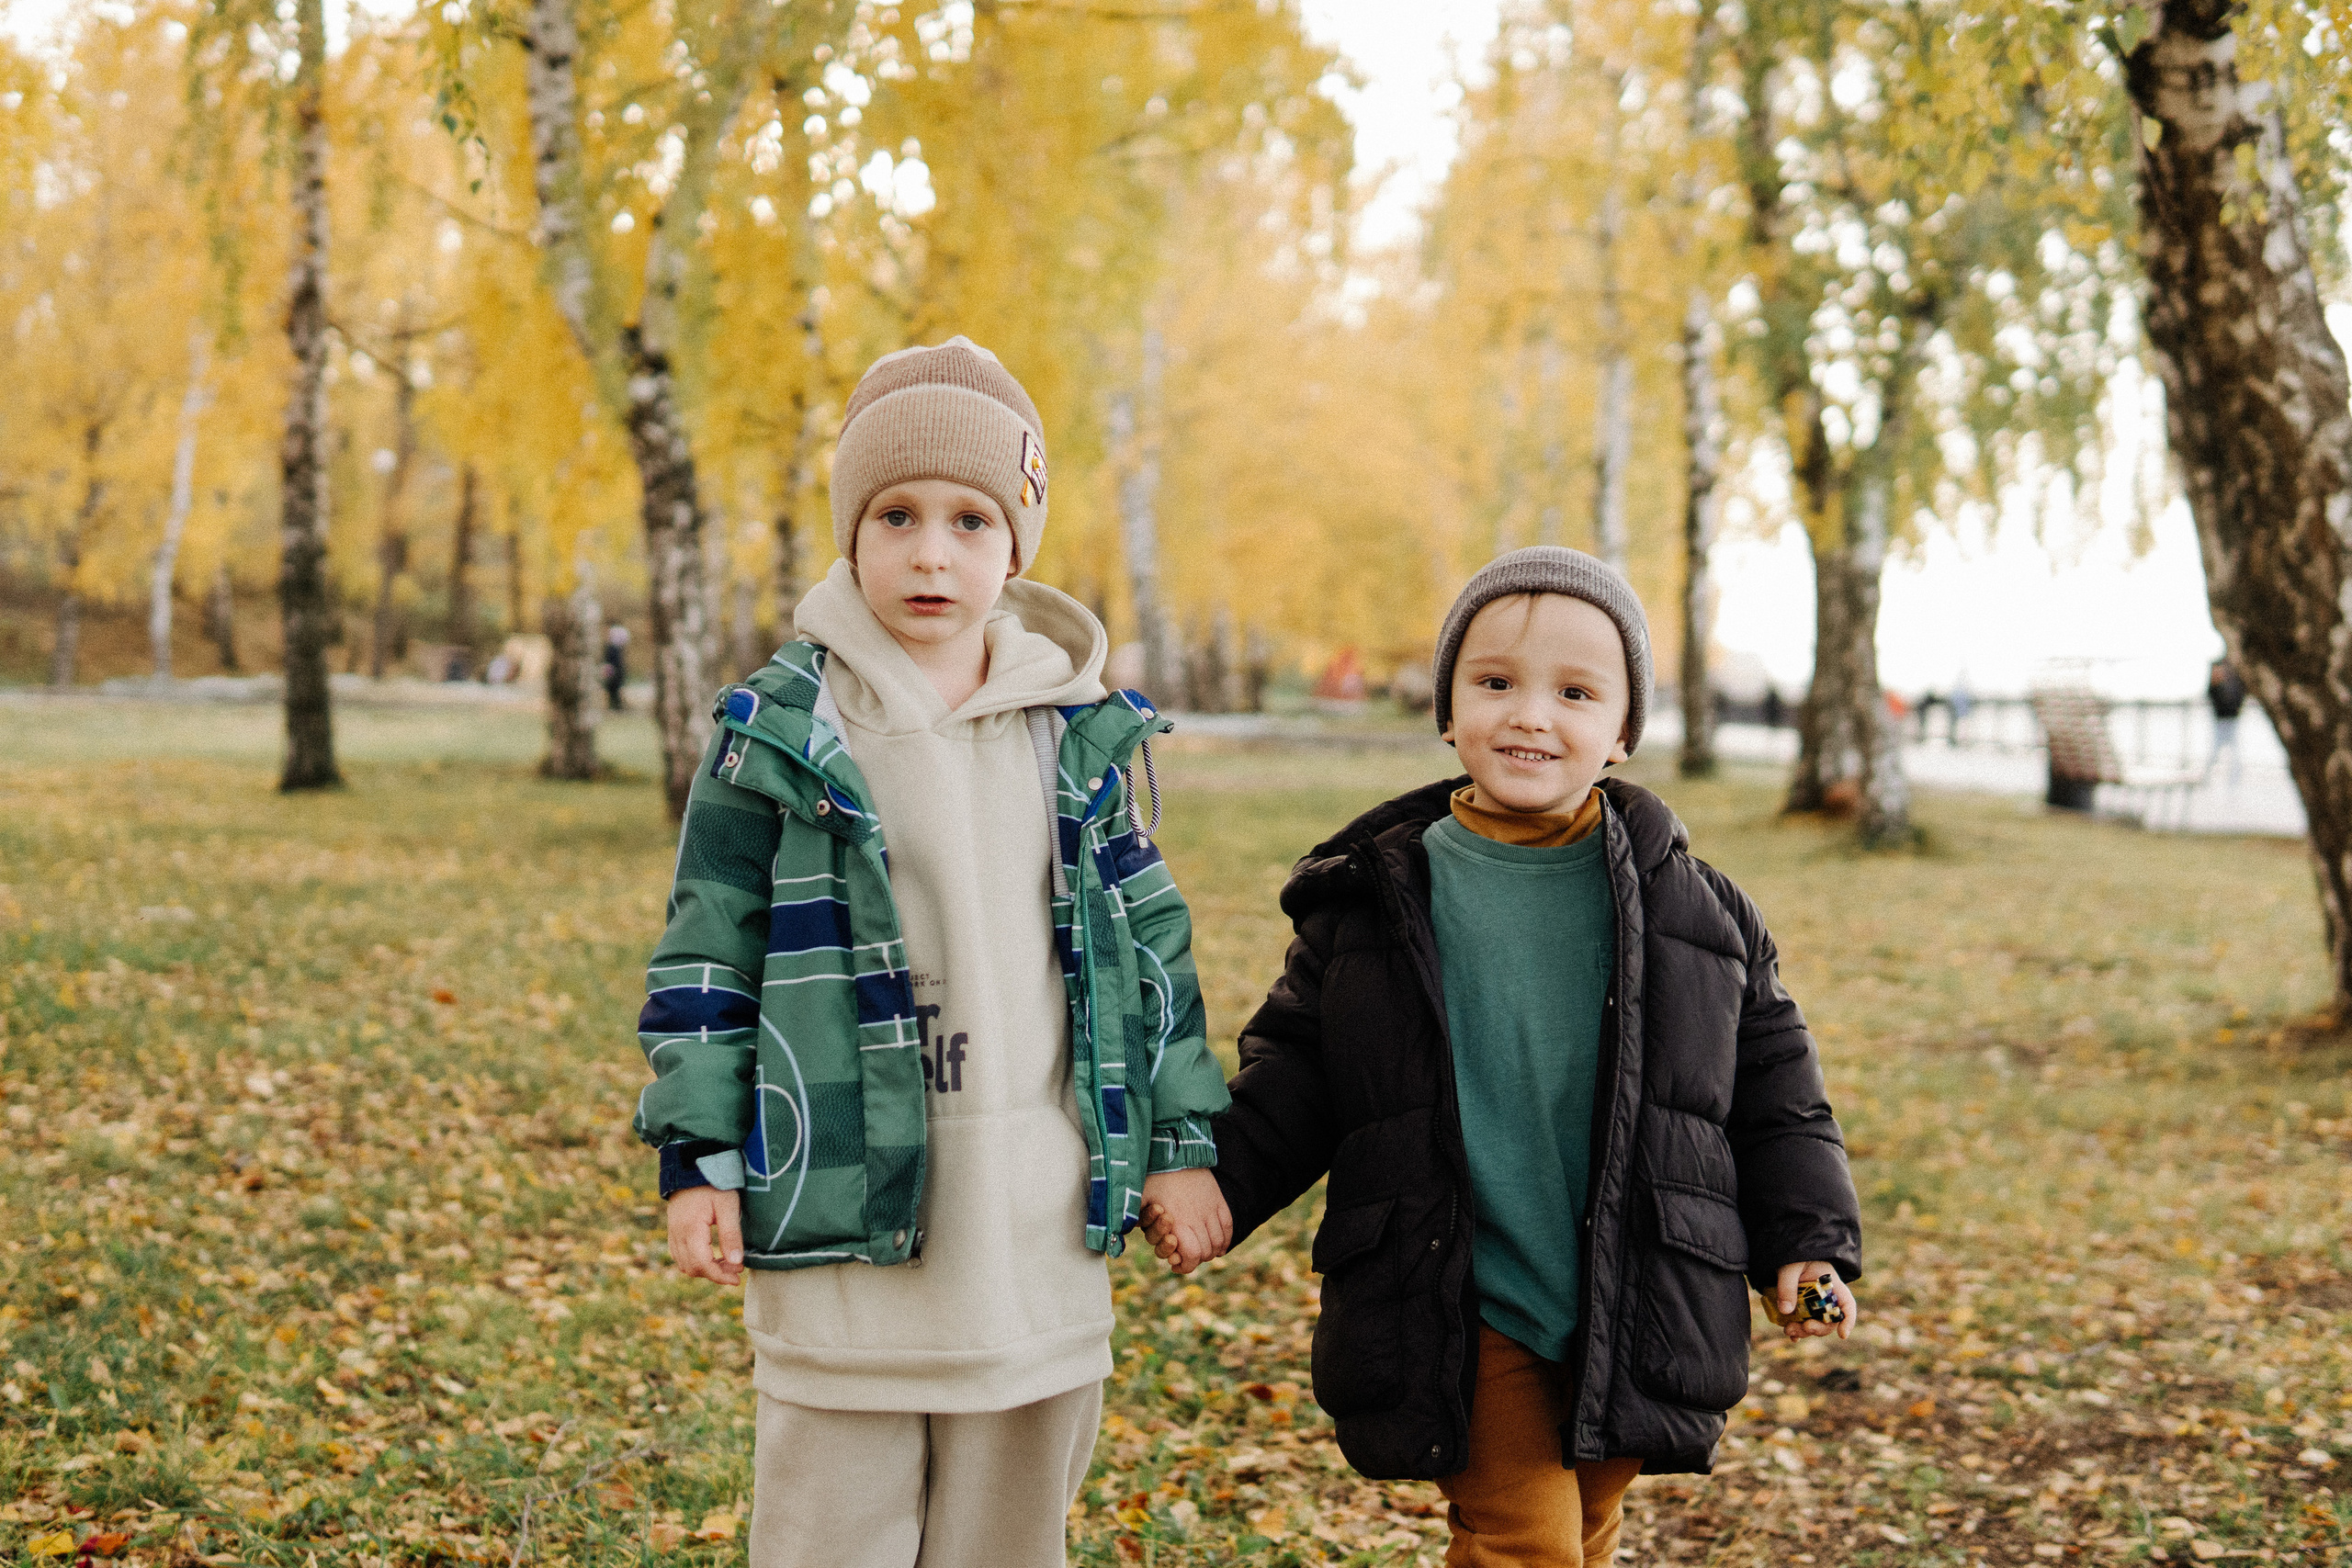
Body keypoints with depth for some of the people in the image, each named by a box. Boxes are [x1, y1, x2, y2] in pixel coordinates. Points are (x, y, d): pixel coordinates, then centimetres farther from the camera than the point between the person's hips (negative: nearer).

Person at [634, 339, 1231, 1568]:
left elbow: (1147, 935, 13)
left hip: (1039, 1219, 3)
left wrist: (1182, 1138, 11)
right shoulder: (780, 729, -3)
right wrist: (698, 1154, -5)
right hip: (845, 1203, -3)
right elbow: (708, 947, 0)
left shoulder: (1079, 730, 6)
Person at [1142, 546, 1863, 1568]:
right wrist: (1216, 1179, -10)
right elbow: (1295, 1071, 4)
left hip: (1631, 1325, 2)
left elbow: (1771, 1087, 8)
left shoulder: (1691, 909, 0)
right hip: (1462, 1322, -2)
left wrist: (1806, 1242, 0)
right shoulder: (1375, 900, -3)